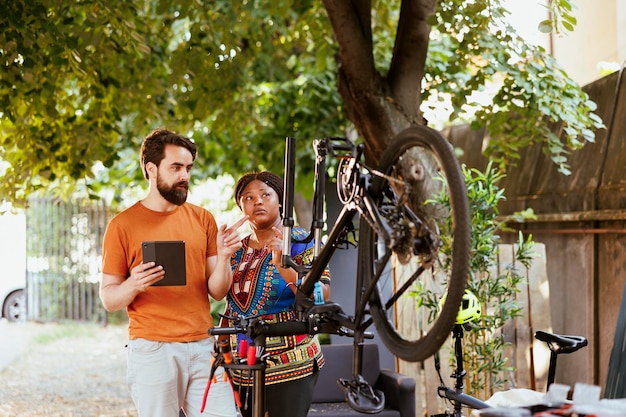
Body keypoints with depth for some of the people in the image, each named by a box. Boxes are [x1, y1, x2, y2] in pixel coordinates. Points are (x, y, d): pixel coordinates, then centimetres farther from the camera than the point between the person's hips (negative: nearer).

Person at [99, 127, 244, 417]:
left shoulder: (202, 219, 10)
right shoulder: (123, 225, 0)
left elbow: (217, 292, 8)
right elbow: (108, 299, 0)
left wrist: (223, 257, -10)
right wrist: (132, 285, -20)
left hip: (203, 348, 3)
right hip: (152, 350, -3)